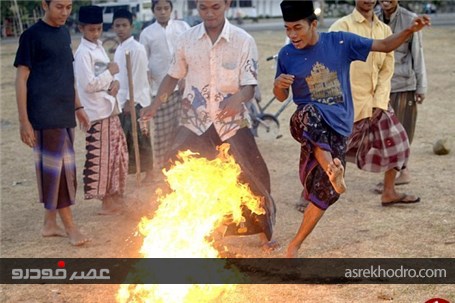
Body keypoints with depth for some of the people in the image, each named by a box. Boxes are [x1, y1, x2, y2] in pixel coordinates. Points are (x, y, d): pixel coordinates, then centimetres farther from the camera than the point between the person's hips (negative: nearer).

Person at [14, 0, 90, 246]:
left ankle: (50, 224, 20)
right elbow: (21, 79, -9)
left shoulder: (64, 33, 13)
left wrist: (77, 107, 19)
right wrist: (24, 121, -12)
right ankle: (69, 225, 6)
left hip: (64, 114, 7)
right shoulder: (32, 35, -8)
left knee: (55, 168, 11)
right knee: (59, 167, -3)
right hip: (45, 115, -7)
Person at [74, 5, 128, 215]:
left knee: (117, 154, 14)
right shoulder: (83, 53, -13)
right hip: (97, 112, -9)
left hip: (110, 109, 9)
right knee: (101, 158, -3)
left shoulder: (99, 47, 13)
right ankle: (107, 202, 5)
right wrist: (110, 73, -14)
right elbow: (89, 84, -21)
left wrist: (114, 82, -3)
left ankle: (115, 198, 25)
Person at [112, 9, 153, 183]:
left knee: (141, 139, -1)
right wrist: (119, 100, 13)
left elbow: (138, 77, -17)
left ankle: (149, 173, 9)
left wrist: (130, 100, -17)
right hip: (122, 101, 8)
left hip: (136, 101, -8)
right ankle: (129, 169, 20)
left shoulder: (137, 48, -13)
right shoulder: (118, 49, 12)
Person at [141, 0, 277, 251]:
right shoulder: (187, 39, 0)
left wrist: (238, 98, -33)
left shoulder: (243, 41, -7)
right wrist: (156, 104, -4)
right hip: (194, 122, 2)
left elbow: (249, 86, -10)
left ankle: (264, 233, 20)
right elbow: (173, 76, 11)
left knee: (251, 177, 0)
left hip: (232, 122, -1)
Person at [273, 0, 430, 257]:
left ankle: (295, 246, 14)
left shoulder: (340, 42, -5)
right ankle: (331, 169, -46)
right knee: (309, 113, -39)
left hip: (338, 127, 1)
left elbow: (385, 46, 2)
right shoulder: (286, 55, -2)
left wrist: (411, 30, -15)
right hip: (309, 122, -1)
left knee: (325, 192, -1)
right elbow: (282, 97, 9)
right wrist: (278, 85, -15)